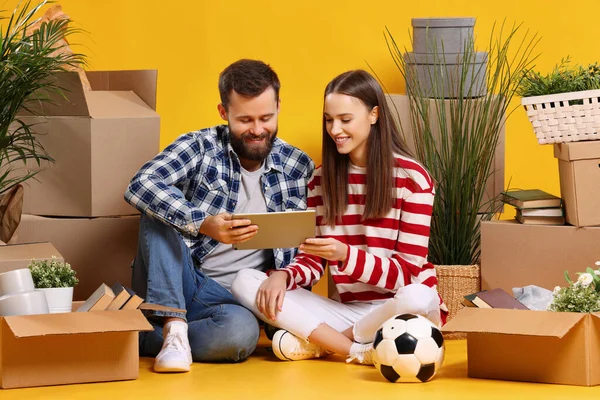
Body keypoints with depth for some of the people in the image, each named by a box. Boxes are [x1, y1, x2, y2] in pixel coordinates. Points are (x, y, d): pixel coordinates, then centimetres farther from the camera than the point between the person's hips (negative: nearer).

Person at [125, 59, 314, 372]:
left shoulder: (298, 167, 6)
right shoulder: (200, 147, -3)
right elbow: (140, 186, -21)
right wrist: (202, 223, -35)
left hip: (228, 298, 1)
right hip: (174, 285, 0)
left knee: (242, 330, -36)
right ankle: (174, 329, -31)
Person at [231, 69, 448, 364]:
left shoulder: (412, 178, -6)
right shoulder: (322, 180, 9)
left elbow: (408, 273, -10)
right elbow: (313, 260, 9)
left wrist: (346, 255, -26)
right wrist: (283, 275, -15)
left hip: (397, 306, -4)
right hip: (346, 308, 4)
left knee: (417, 298, -40)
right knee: (245, 282, -12)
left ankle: (314, 342, -18)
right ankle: (360, 349, -24)